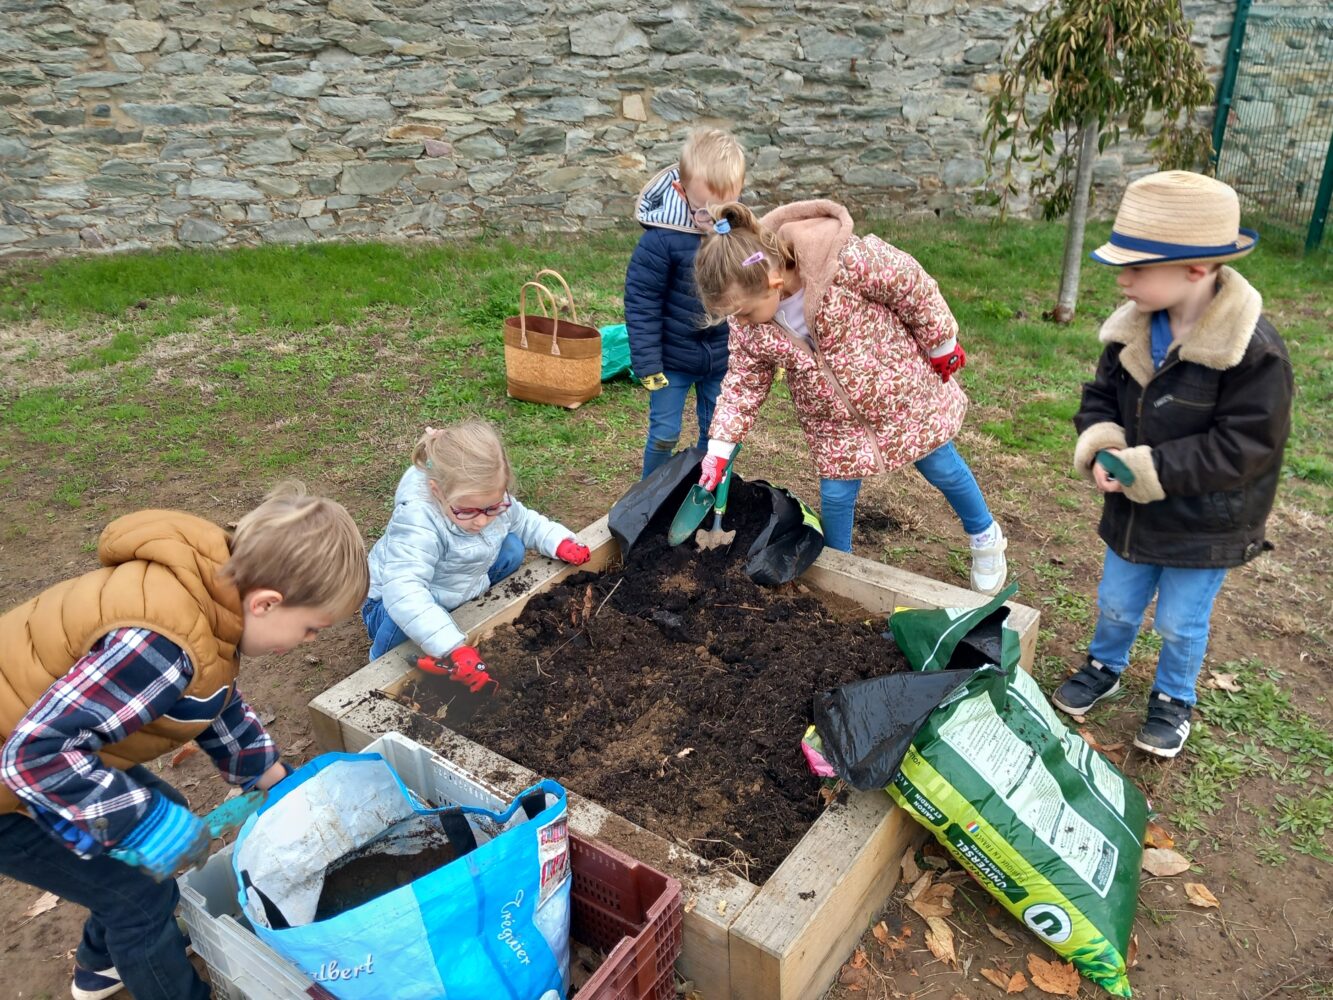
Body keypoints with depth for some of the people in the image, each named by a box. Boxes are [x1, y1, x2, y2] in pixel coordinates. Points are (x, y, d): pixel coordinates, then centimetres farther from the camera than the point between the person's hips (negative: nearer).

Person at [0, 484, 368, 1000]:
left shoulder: (213, 586, -9)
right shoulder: (163, 644, -38)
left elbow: (216, 700, 9)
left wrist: (270, 775, 13)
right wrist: (146, 824, -27)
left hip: (52, 750, 9)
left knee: (164, 812, 20)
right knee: (140, 892, -1)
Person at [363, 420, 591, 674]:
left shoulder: (490, 498, -18)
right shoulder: (417, 521, -41)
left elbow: (525, 522, 5)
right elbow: (403, 591, -53)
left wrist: (560, 542, -13)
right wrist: (454, 648, -62)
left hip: (458, 592, 6)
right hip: (396, 602, -6)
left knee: (512, 548, -7)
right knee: (405, 616, -39)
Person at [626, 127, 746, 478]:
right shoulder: (662, 239, -22)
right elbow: (641, 302, -15)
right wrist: (648, 364, -15)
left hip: (723, 358, 4)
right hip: (673, 358, -4)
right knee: (664, 434, 5)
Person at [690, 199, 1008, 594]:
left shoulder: (848, 261, -37)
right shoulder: (748, 328, -20)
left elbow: (914, 288, -22)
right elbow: (744, 383, -6)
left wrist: (941, 346, -8)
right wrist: (719, 448, -10)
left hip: (902, 391, -3)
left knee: (942, 468, 17)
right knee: (835, 494, 3)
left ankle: (985, 537, 45)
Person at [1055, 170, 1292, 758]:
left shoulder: (1255, 352, -26)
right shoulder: (1132, 331, -8)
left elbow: (1242, 447, -25)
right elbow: (1101, 396, 3)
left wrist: (1152, 468, -27)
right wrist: (1101, 445, -18)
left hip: (1203, 528, -5)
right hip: (1132, 512, 5)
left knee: (1180, 623, 15)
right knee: (1115, 605, 22)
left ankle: (1174, 697, 42)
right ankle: (1105, 667, 50)